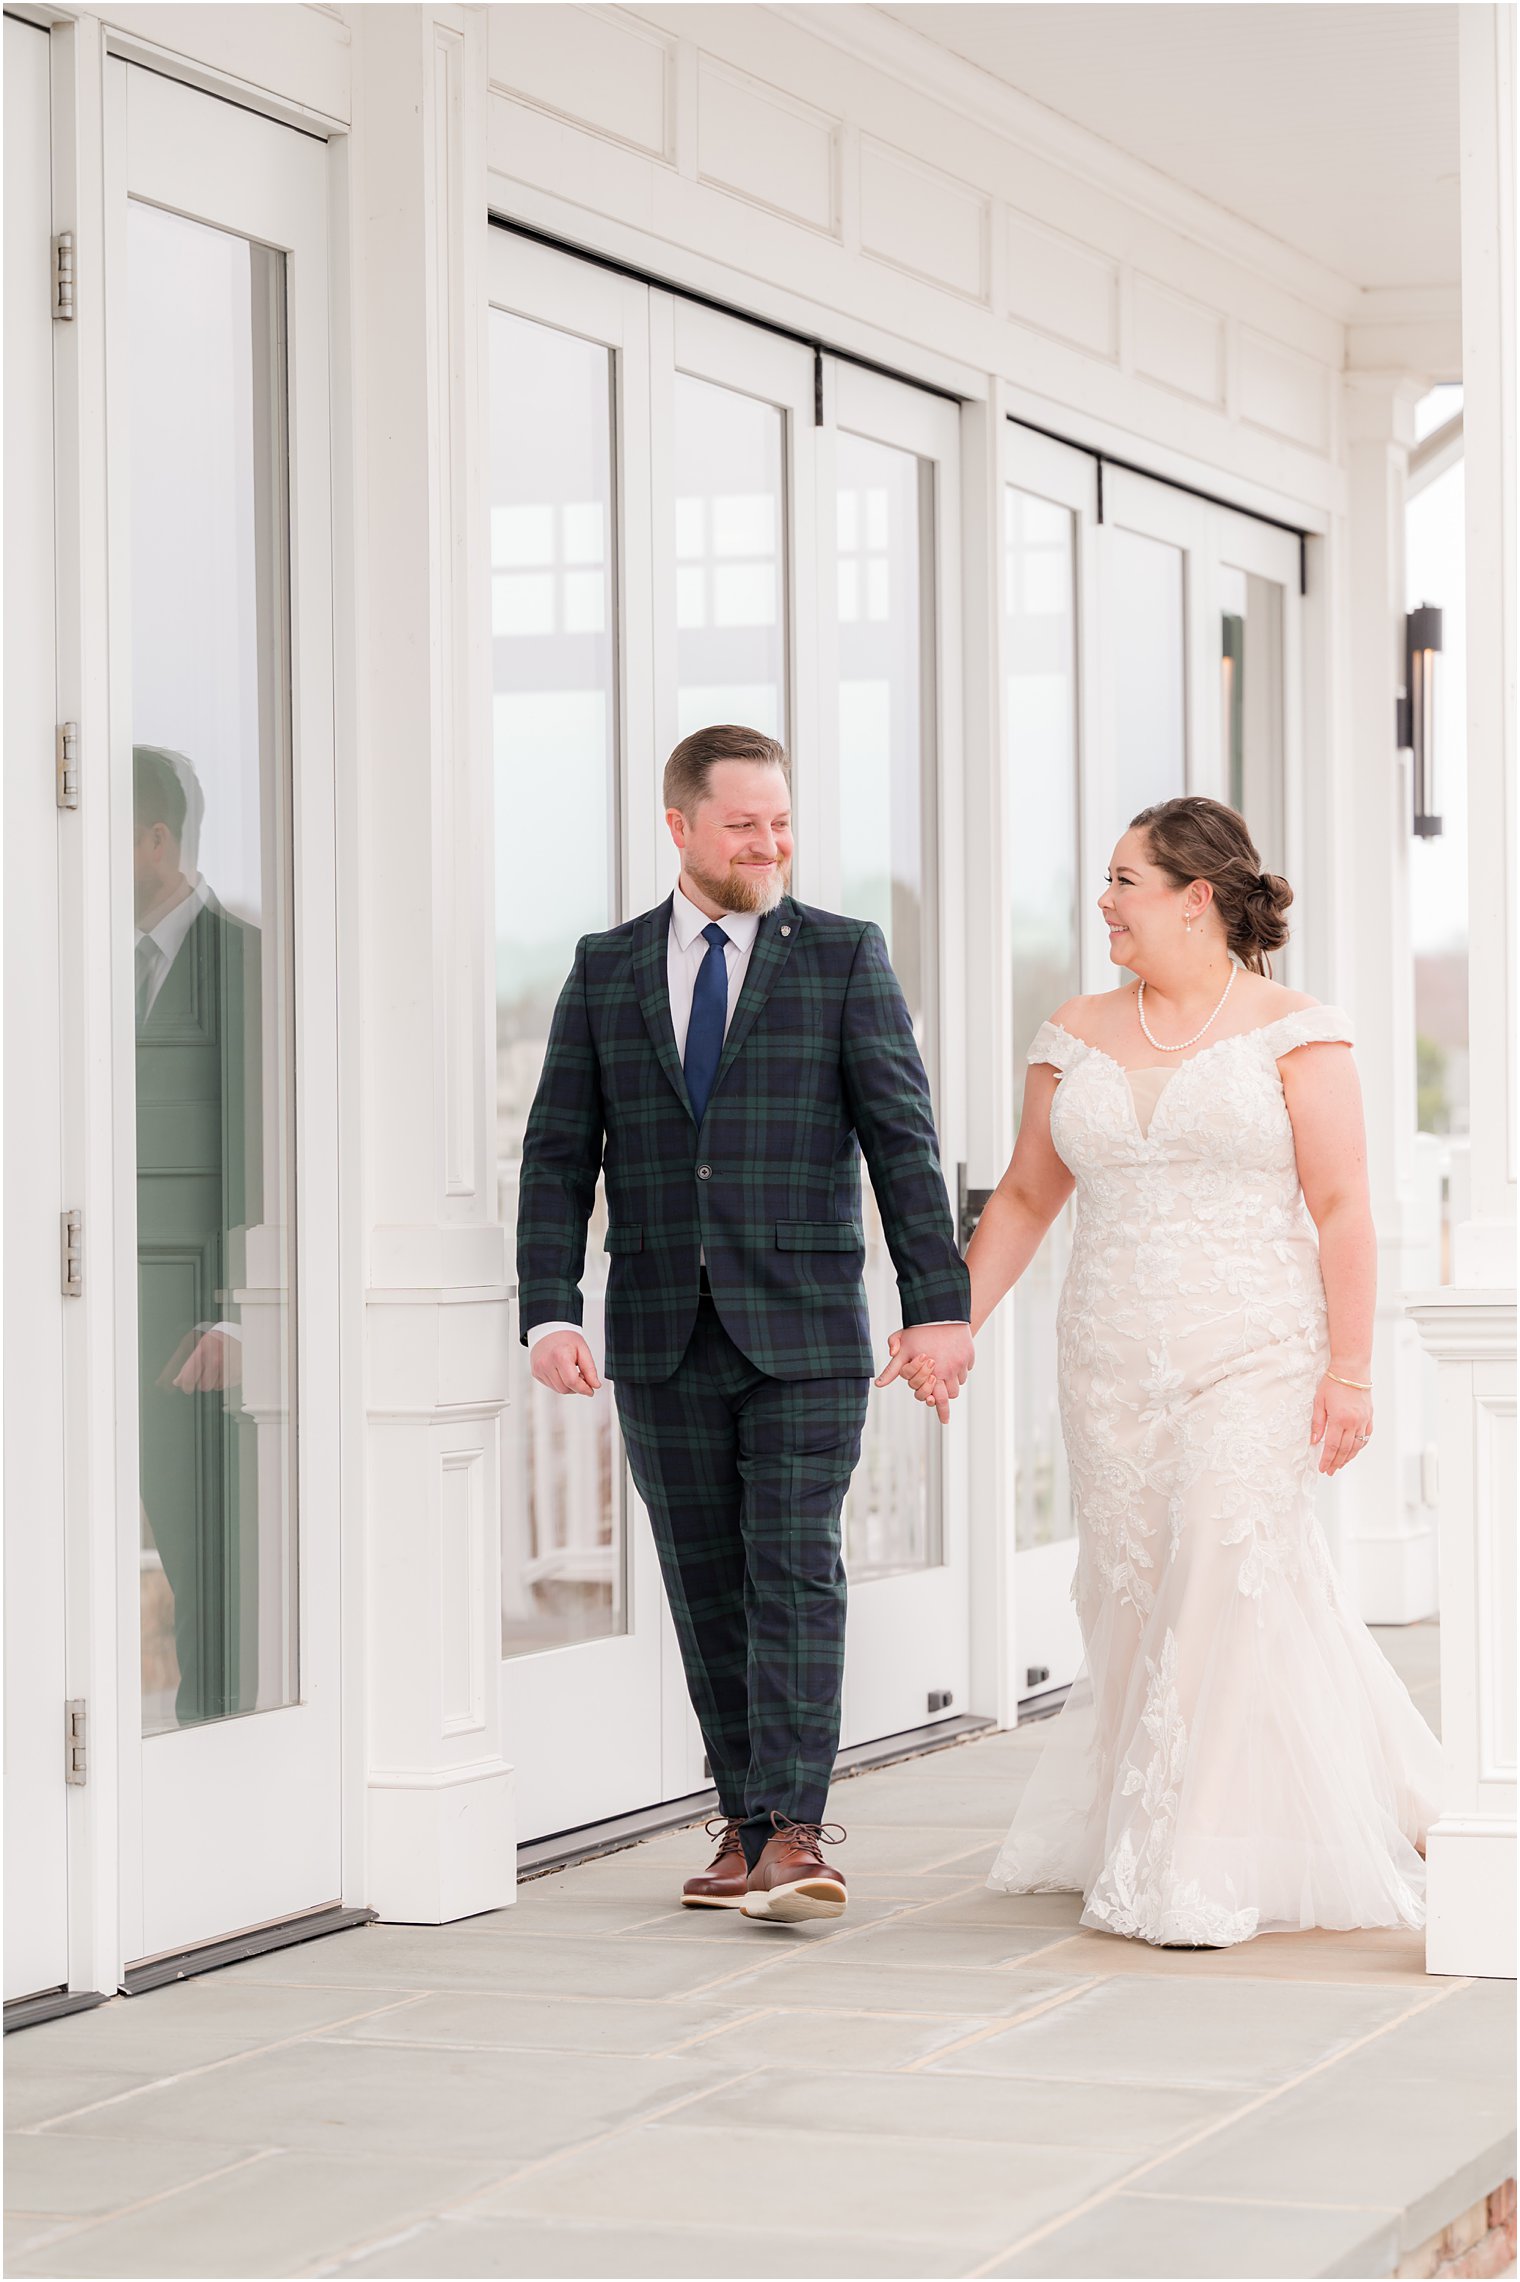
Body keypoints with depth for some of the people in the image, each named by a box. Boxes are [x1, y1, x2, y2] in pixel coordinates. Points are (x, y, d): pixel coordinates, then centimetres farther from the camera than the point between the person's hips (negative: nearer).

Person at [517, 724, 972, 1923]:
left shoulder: (845, 957, 3)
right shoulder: (606, 970, 9)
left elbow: (903, 1139, -2)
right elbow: (560, 1154, 6)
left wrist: (939, 1304, -10)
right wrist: (549, 1311, -6)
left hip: (804, 1330, -2)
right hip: (663, 1338, 3)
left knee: (797, 1573, -10)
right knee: (708, 1589, 7)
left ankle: (795, 1834, -12)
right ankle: (747, 1825, 15)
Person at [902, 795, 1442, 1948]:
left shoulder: (1293, 1032, -2)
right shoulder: (1077, 1039, 11)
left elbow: (1342, 1208, -5)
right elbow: (1026, 1196, 18)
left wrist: (1350, 1368, -11)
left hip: (1255, 1363, -5)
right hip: (1113, 1367, 5)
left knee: (1229, 1587, -12)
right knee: (1132, 1601, 4)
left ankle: (1209, 1874, -6)